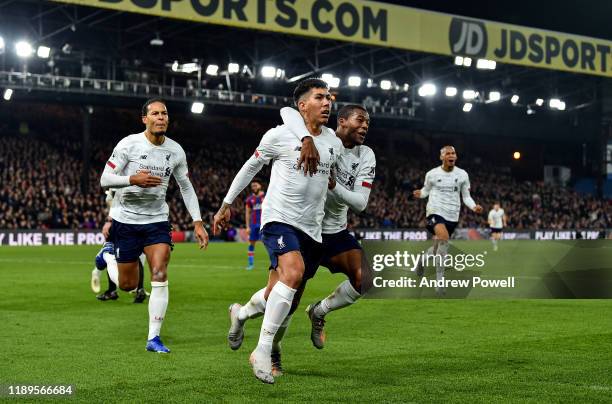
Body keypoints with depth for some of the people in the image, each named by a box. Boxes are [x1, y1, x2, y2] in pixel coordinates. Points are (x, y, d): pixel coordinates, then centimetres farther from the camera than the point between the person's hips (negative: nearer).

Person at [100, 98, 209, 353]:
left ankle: (153, 338, -9)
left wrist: (197, 222, 3)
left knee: (160, 276, -15)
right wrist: (133, 179, -29)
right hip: (126, 219, -2)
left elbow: (186, 188, 10)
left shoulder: (176, 151, 0)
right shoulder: (129, 144, -11)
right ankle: (108, 258, 40)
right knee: (127, 285, 4)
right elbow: (105, 180, -12)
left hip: (157, 220, 2)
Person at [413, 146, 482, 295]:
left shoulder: (462, 175, 2)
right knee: (444, 238, -30)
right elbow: (426, 189, 14)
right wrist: (420, 194, -9)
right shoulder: (432, 174, -1)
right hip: (435, 211, -4)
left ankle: (423, 259, 51)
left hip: (452, 216, 4)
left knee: (439, 246, 14)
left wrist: (474, 207, -11)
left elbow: (466, 196, 8)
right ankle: (440, 281, -24)